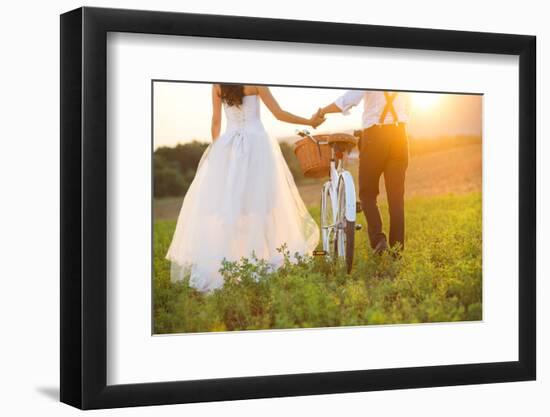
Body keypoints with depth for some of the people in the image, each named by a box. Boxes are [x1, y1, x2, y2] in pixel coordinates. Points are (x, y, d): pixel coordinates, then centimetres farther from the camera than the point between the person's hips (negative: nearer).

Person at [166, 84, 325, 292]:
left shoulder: (218, 85, 5)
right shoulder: (255, 84, -5)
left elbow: (216, 121, 10)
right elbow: (279, 114, -4)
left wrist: (216, 149, 21)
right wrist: (310, 122, 8)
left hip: (227, 147, 3)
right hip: (256, 144, -3)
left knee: (218, 202, 2)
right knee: (259, 202, 1)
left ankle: (211, 268, -5)